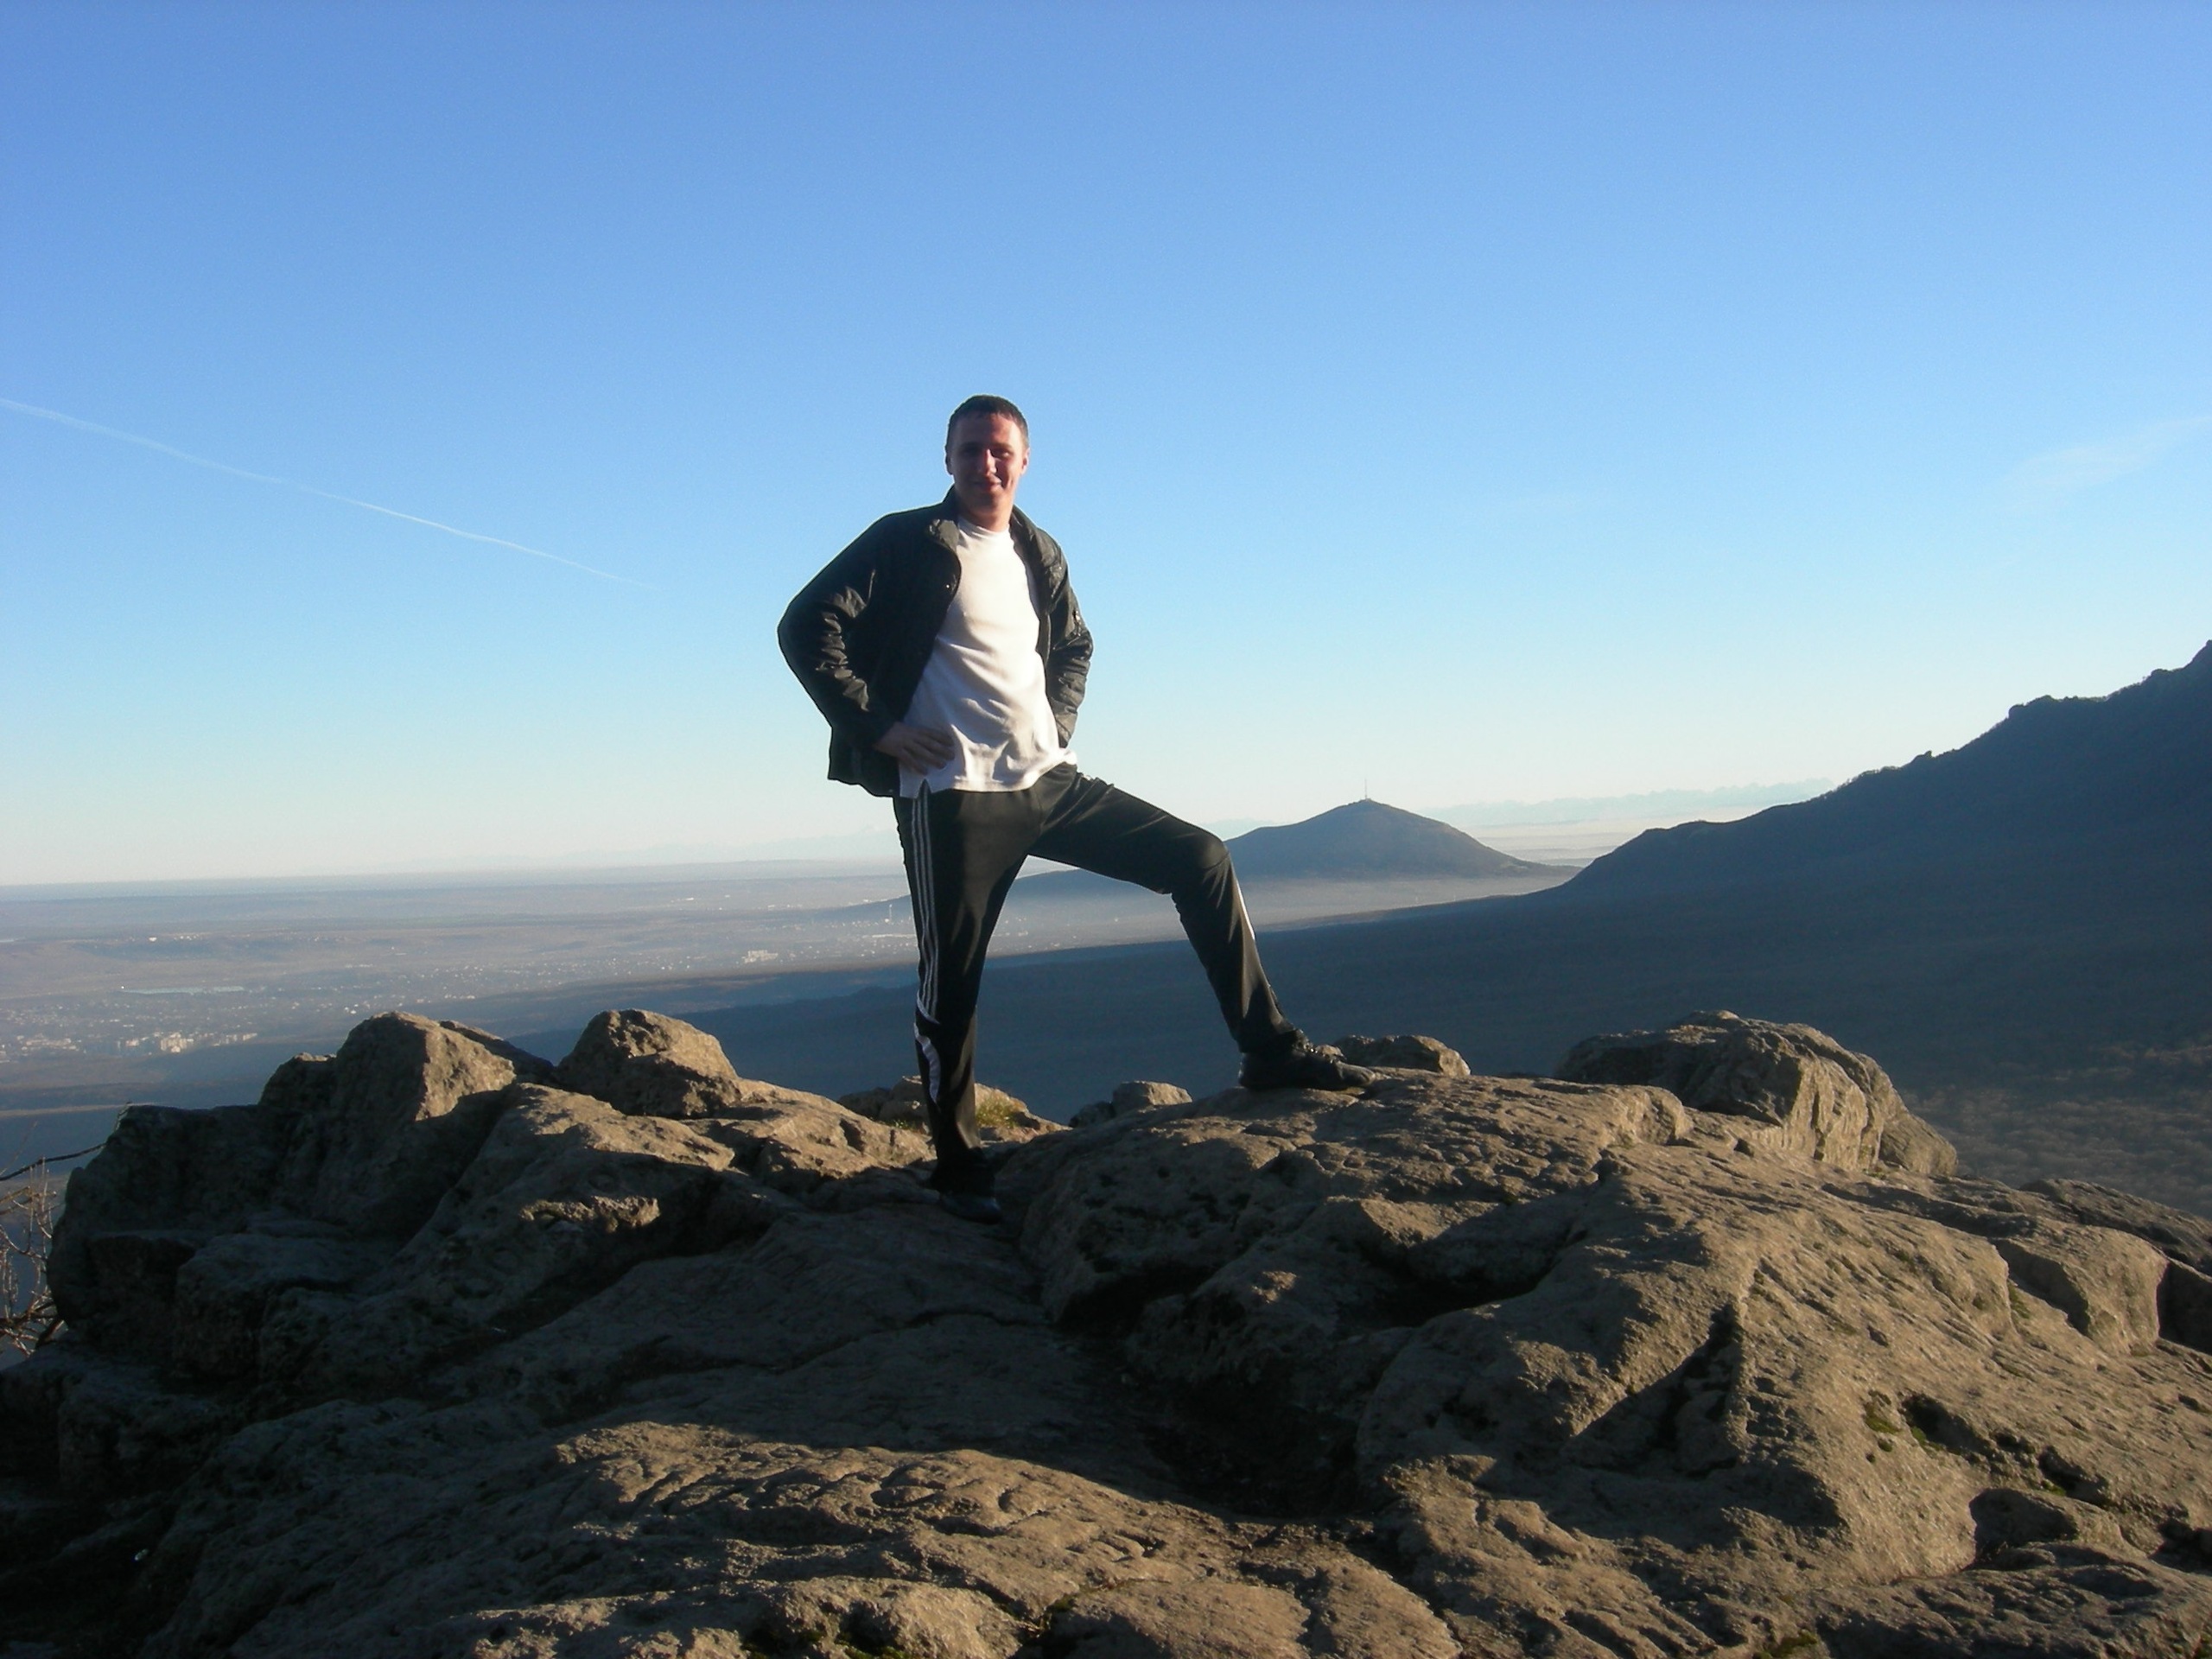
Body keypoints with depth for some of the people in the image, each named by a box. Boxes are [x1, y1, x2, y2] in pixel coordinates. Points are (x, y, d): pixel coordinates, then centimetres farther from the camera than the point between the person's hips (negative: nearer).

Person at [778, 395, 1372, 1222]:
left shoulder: (1039, 554, 16)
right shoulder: (908, 544, -2)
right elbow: (806, 627, -7)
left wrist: (1058, 724, 15)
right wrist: (873, 724, -12)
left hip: (1048, 781, 6)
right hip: (953, 795, -6)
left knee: (1199, 859, 0)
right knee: (951, 976, -1)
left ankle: (1269, 1051, 4)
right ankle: (958, 1165, 13)